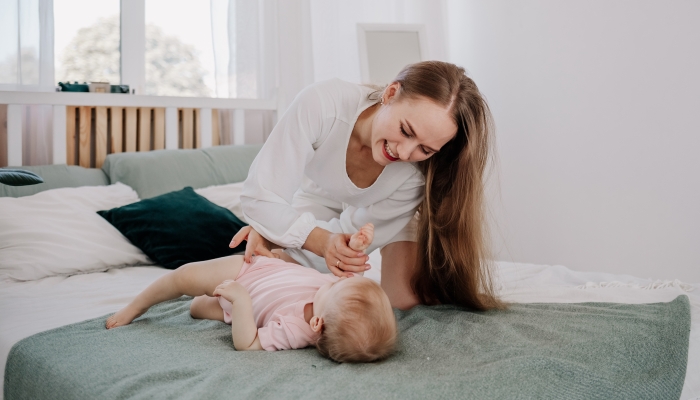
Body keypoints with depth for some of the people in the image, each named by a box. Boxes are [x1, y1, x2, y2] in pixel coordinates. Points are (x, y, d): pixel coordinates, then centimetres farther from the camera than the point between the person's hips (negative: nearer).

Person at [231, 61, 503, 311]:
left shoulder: (419, 173, -34)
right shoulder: (323, 103, -40)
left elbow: (354, 229, -22)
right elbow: (260, 197, -34)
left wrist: (272, 228, -32)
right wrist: (322, 241, -48)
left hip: (379, 214, 0)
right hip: (317, 201, 1)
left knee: (406, 301, -19)